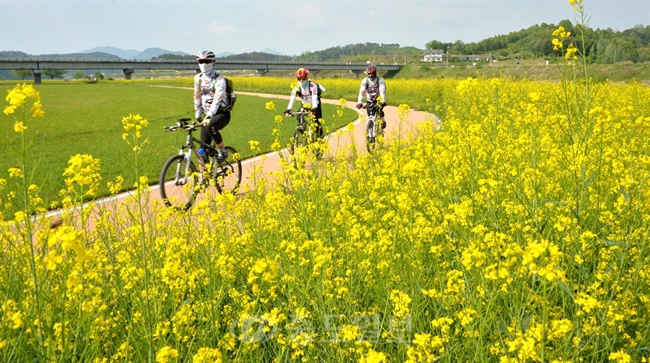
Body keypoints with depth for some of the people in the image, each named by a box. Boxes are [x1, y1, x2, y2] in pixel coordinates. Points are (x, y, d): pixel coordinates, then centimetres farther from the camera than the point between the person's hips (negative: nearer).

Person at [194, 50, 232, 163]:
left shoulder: (219, 80, -16)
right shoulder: (198, 78, 1)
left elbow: (217, 99, -29)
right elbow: (197, 97, 10)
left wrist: (209, 117, -40)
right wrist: (198, 116, 8)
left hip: (222, 114, -5)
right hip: (207, 115, 5)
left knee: (211, 126, -38)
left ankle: (222, 151, -16)